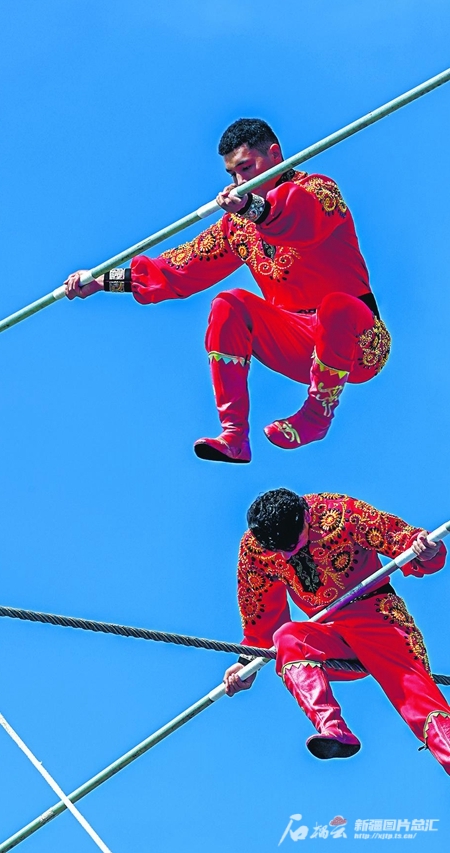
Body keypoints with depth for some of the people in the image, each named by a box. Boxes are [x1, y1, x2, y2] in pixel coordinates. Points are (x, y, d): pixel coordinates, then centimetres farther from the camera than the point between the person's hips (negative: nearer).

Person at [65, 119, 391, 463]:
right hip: (299, 348, 6)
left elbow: (304, 217, -35)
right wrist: (105, 280, 2)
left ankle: (319, 412, -15)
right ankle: (234, 436, -18)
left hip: (359, 344, -6)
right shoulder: (239, 223, 11)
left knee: (337, 306, -38)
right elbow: (184, 268, 10)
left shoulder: (319, 190, -9)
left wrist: (255, 207, -55)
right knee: (229, 306, -13)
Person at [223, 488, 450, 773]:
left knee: (408, 683, -29)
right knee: (287, 637, -30)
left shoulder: (340, 514, -16)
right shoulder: (253, 548, -4)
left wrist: (422, 553, -33)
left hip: (375, 613, -3)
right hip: (327, 633, 3)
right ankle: (334, 731, -50)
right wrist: (248, 659, 11)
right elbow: (258, 611, 13)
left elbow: (400, 537, -12)